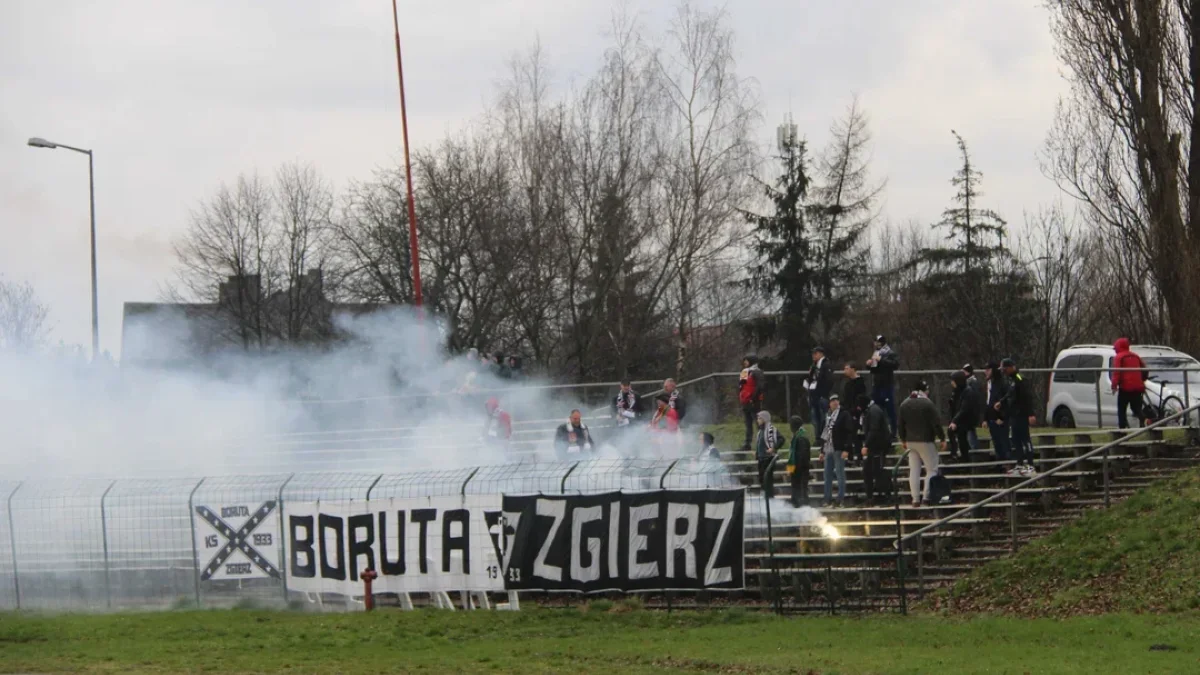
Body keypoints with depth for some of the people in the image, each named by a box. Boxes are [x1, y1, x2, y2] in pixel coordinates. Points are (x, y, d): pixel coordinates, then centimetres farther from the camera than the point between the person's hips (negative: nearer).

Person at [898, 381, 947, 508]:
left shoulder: (904, 405, 7)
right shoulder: (928, 404, -12)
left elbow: (901, 424, 13)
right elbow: (936, 423, -13)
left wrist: (903, 439, 25)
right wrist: (942, 438, -4)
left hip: (911, 441, 6)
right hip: (925, 441, -6)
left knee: (914, 471, 7)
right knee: (932, 469, 2)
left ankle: (915, 499, 3)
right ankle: (927, 496, -8)